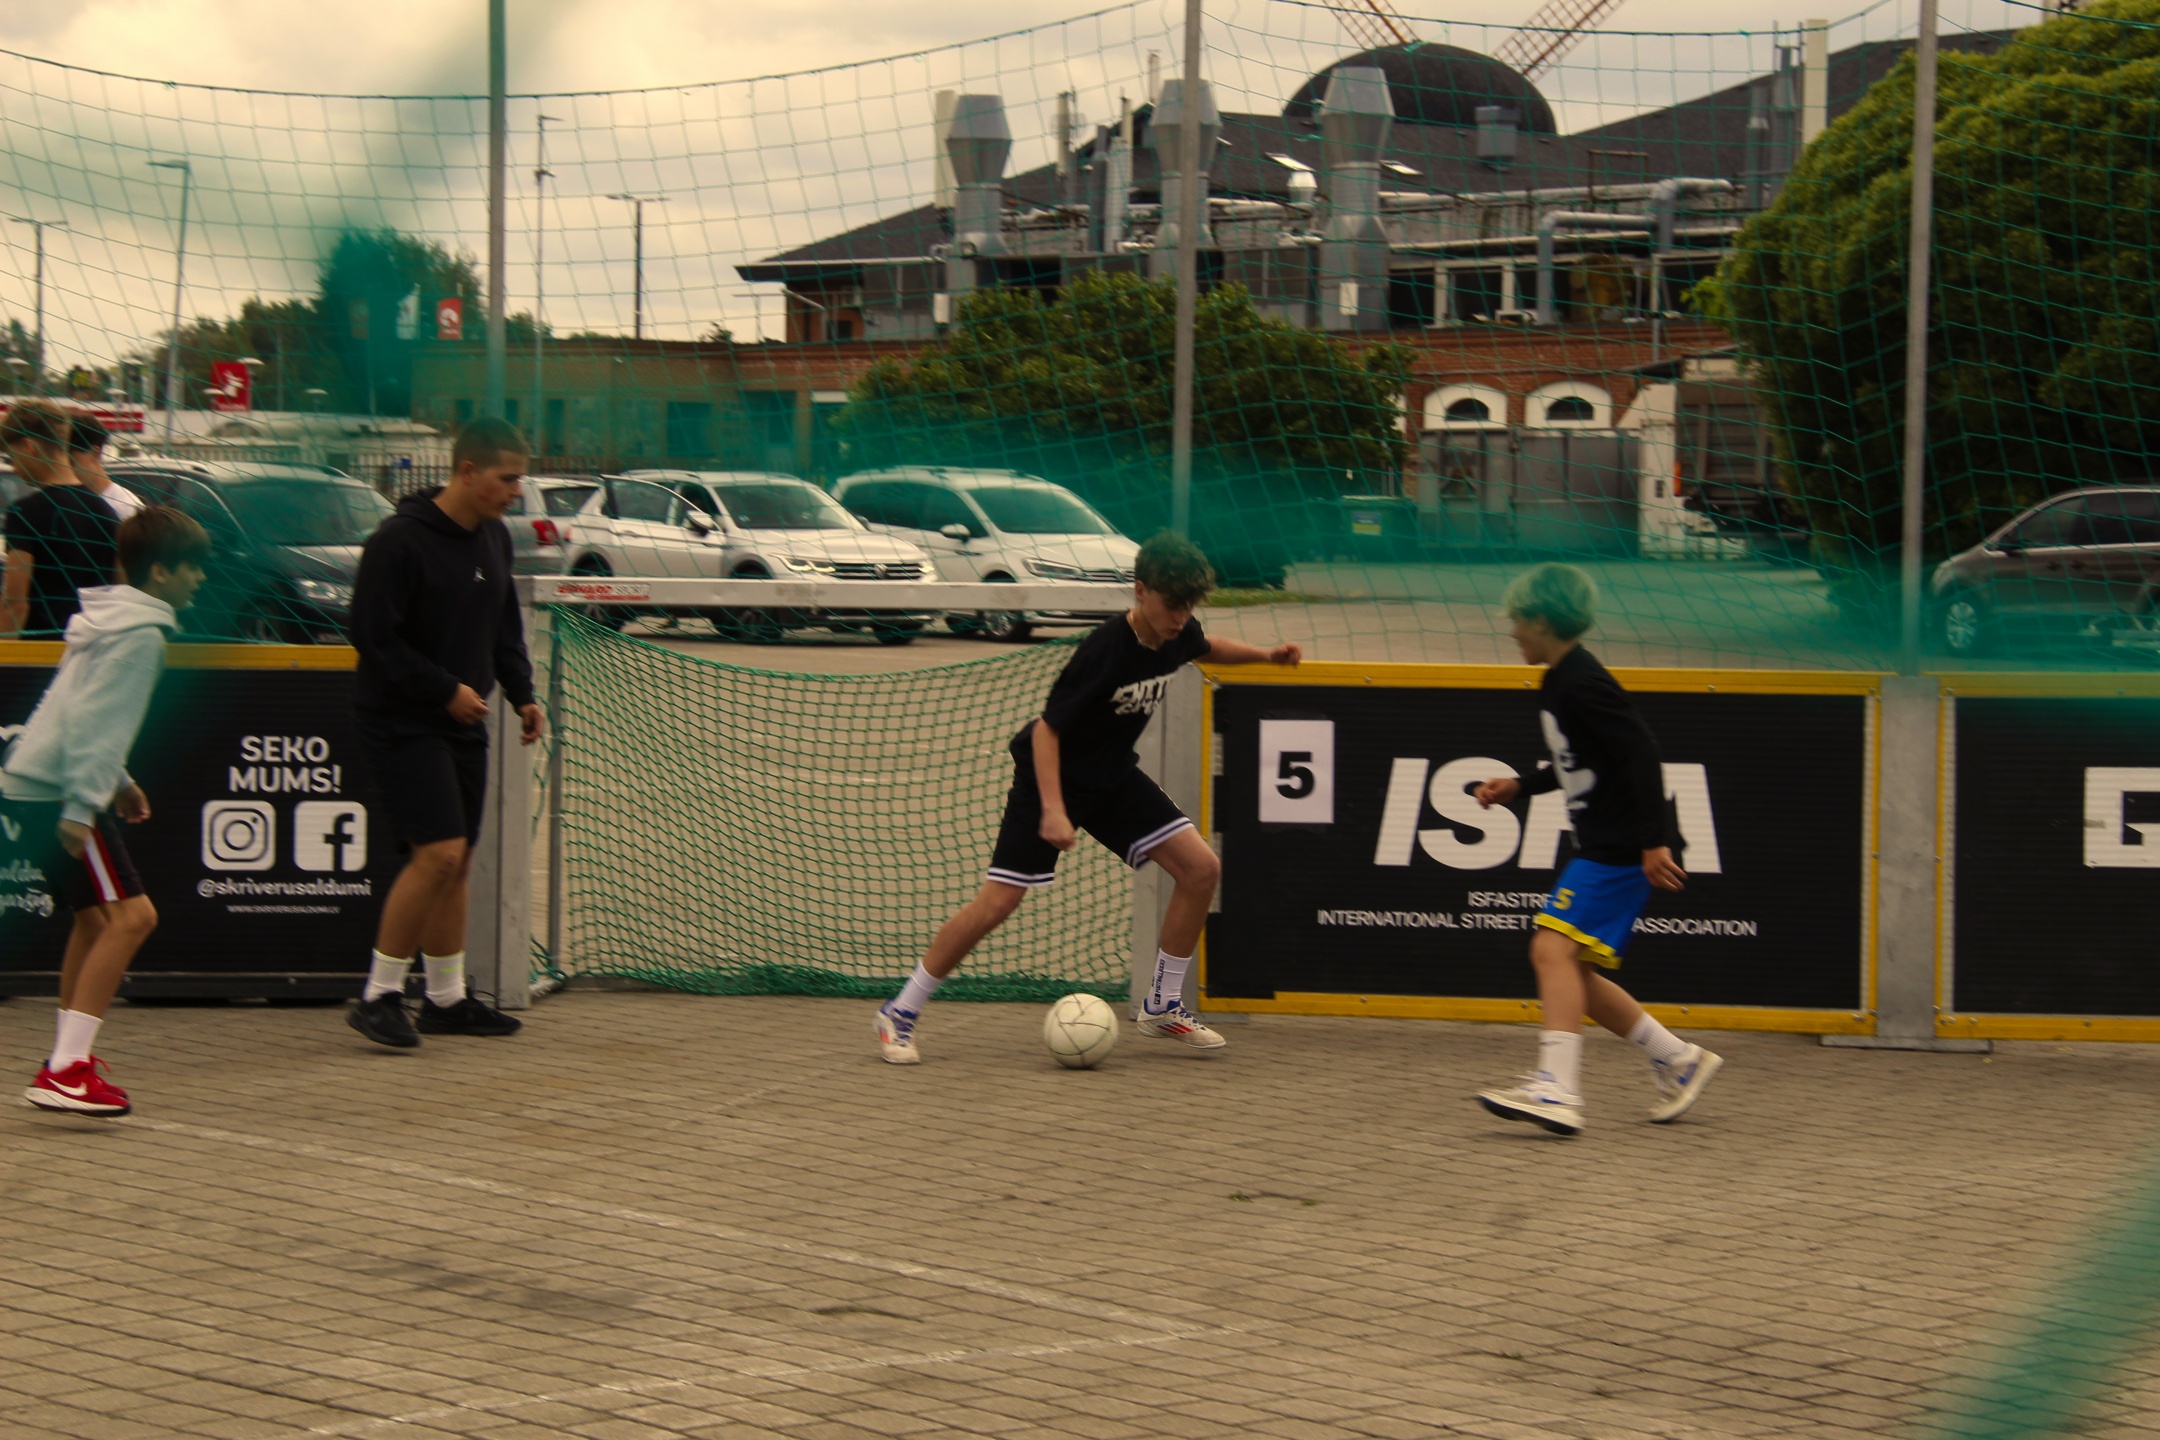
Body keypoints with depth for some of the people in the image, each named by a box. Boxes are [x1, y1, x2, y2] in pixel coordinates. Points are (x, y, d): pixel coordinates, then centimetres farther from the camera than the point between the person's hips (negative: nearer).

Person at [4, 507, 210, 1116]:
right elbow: (92, 722, -21)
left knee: (96, 917, 20)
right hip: (55, 792, -11)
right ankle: (66, 1071, -21)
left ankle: (69, 1056, 29)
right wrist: (82, 807, -23)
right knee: (130, 915, -15)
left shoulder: (113, 617, 17)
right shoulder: (140, 632, -13)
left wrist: (117, 782, 27)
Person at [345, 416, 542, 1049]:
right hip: (403, 724, -8)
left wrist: (520, 692, 8)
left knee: (457, 862, 11)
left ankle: (446, 998, 21)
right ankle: (379, 996, -8)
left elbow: (504, 626, 21)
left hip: (463, 722, 8)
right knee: (438, 854, -17)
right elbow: (373, 637, -16)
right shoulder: (400, 541, -16)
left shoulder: (494, 538, 9)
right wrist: (445, 690, -16)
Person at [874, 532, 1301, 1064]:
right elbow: (1047, 729, -26)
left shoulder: (1178, 636, -8)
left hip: (1114, 778, 7)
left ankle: (1162, 1004, 9)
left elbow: (1205, 647, 20)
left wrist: (1264, 654, 6)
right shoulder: (1105, 650, -29)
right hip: (1054, 775, -7)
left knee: (1201, 867, -5)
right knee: (997, 902, -12)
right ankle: (899, 1014, 1)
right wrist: (1052, 810, -34)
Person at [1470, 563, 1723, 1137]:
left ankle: (1556, 1090, -29)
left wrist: (1652, 839, -26)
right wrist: (1518, 787, 23)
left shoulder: (1581, 683, -16)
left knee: (1555, 947, -20)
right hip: (1599, 849, 11)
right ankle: (1678, 1060, 22)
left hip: (1620, 851, -11)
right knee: (1570, 968, 12)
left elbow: (1642, 752, -22)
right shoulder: (1559, 683, 16)